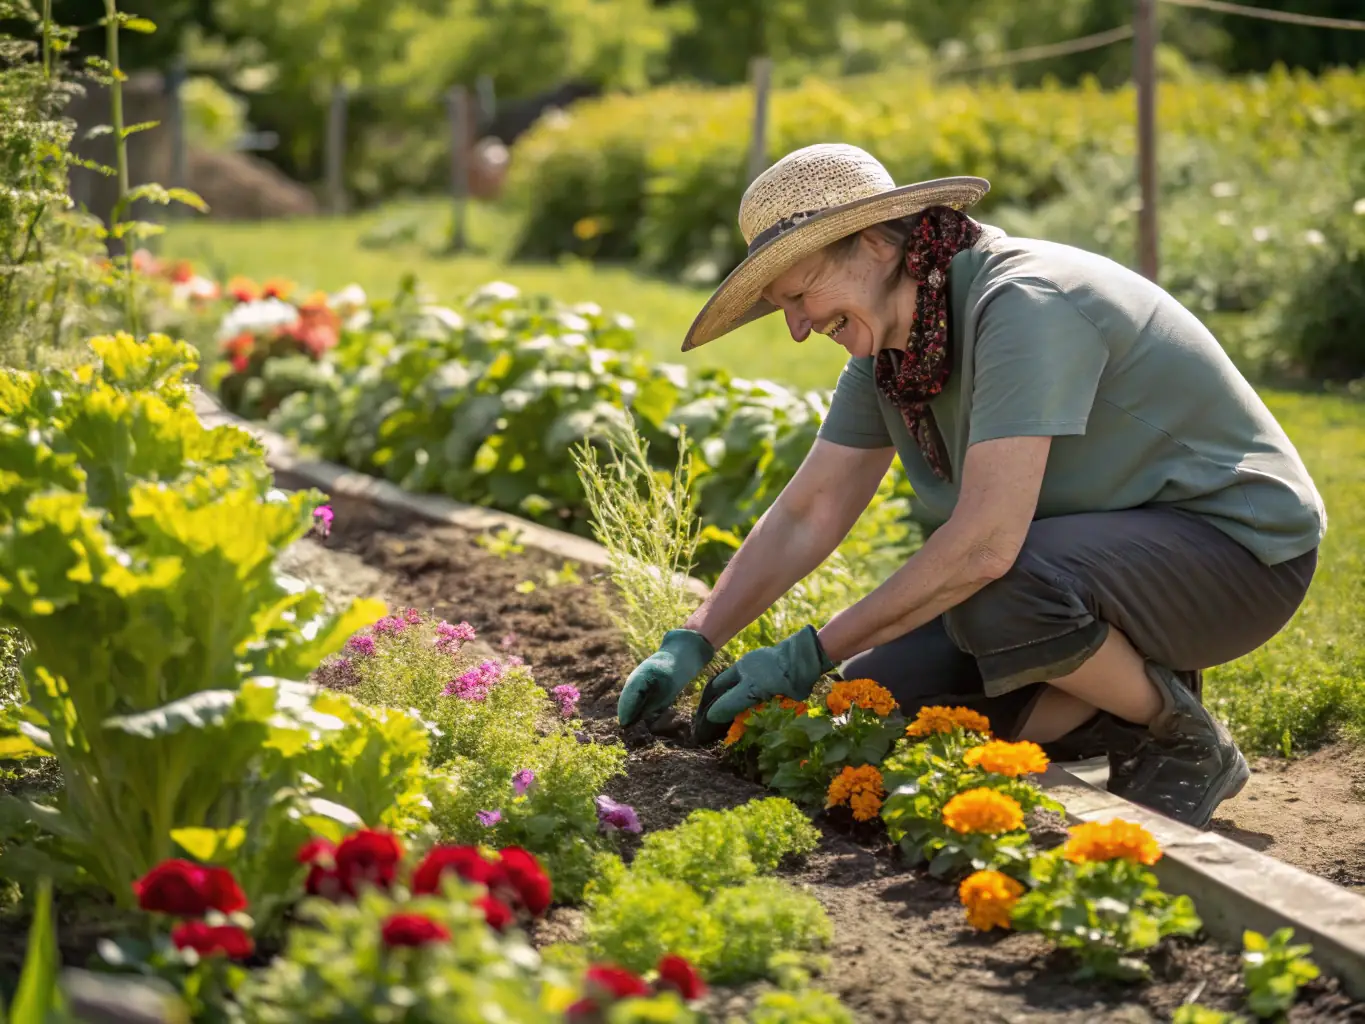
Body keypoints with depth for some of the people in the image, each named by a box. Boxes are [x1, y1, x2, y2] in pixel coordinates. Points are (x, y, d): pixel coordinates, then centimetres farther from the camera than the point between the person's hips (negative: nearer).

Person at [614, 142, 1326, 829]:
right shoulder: (887, 342, 1)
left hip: (1239, 542, -8)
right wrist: (690, 644, -5)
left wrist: (809, 654, -27)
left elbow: (986, 542, -34)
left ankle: (1188, 745, -10)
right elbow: (806, 515, 6)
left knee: (999, 599, -37)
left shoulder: (1022, 303, -27)